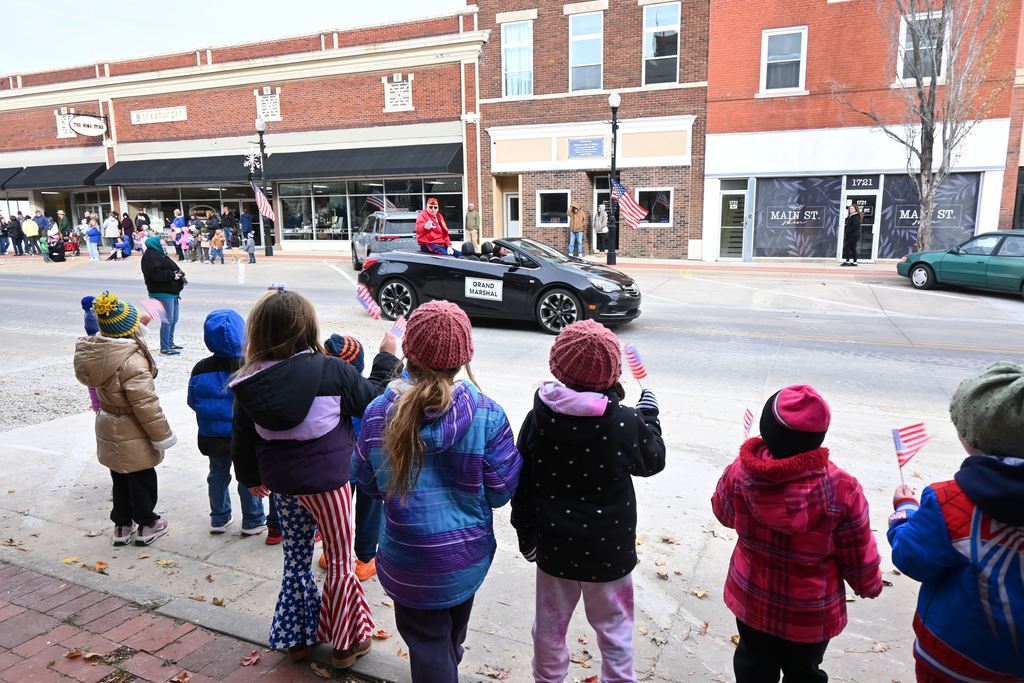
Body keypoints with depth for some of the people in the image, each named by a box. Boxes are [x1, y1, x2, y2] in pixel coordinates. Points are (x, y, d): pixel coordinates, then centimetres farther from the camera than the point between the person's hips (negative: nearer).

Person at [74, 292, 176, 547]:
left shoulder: (93, 351, -5)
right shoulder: (132, 363, -30)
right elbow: (146, 405, -26)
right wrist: (162, 435, -14)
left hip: (108, 429, 8)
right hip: (132, 435, -8)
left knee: (120, 478, 22)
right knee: (142, 479, 11)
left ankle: (122, 525, 35)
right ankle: (146, 525, 26)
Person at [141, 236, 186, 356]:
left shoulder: (161, 255, 21)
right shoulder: (150, 256, -13)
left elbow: (173, 268, 25)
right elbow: (156, 273, -26)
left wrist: (179, 274, 5)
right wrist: (172, 275, -19)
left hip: (172, 292, 11)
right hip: (163, 293, -11)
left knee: (173, 319, 17)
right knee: (167, 320, -9)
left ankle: (170, 343, 29)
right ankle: (164, 347, -4)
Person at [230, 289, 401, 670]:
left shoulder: (250, 382, -5)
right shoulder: (331, 370, -18)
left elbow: (242, 439, 4)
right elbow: (371, 400, -4)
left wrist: (251, 477, 21)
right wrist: (387, 356, 8)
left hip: (281, 482, 5)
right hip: (326, 480, -4)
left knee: (296, 558, 22)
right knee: (340, 560, 12)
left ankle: (295, 637, 36)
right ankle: (345, 642, 26)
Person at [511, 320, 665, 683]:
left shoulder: (538, 418, -13)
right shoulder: (625, 424, -22)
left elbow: (521, 483, -3)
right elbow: (653, 461, 0)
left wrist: (526, 534, 12)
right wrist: (649, 415, 15)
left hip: (554, 547, 3)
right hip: (608, 550, -3)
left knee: (549, 625, 23)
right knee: (614, 627, 19)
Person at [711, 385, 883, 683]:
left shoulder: (740, 473, -24)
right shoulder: (842, 490, -30)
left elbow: (724, 513, -1)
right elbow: (858, 558, -15)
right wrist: (869, 586, 9)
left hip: (752, 600, 2)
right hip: (811, 612, -1)